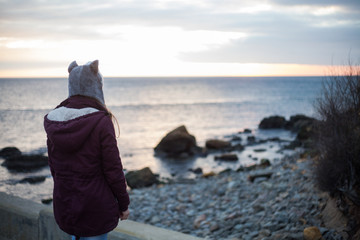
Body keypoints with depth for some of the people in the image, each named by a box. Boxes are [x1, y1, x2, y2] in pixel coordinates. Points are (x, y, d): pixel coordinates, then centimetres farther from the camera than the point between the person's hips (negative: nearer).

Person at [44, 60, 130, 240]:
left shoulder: (53, 123, -1)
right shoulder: (101, 122, -18)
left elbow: (53, 167, 7)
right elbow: (113, 169, -15)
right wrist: (123, 204, -3)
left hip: (64, 205, 6)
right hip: (96, 205, -5)